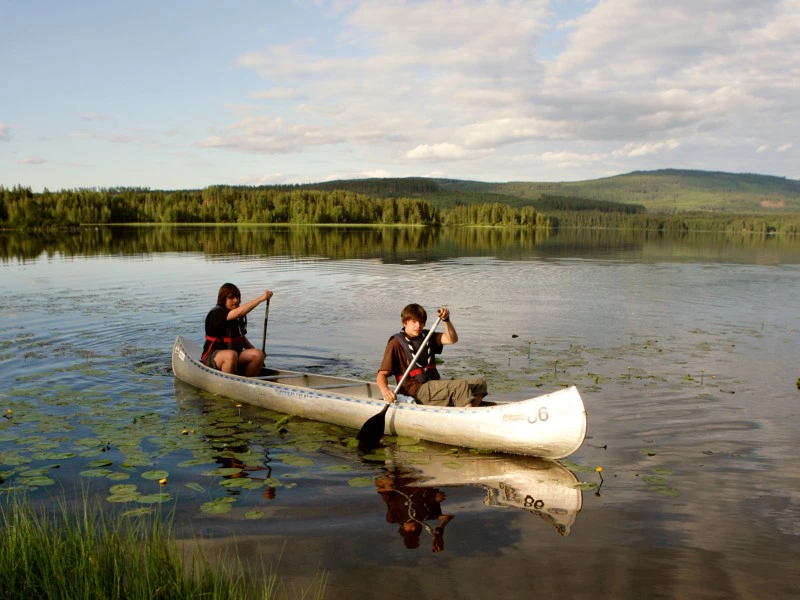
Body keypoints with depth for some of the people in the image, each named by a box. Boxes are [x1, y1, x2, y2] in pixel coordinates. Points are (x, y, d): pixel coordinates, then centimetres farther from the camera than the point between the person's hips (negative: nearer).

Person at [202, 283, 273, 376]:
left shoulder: (240, 317, 11)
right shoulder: (216, 313, -15)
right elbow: (238, 312, -33)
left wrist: (254, 350, 4)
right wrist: (261, 298, -35)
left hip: (236, 353, 7)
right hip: (213, 356, -7)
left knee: (258, 354, -15)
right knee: (231, 355, -38)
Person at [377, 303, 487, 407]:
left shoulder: (426, 336, 16)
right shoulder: (396, 343, -5)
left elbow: (452, 339, 2)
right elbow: (382, 375, -10)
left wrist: (446, 320, -13)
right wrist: (385, 391, -31)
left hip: (435, 385, 8)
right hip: (416, 391, -8)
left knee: (480, 382, -3)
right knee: (461, 386, -26)